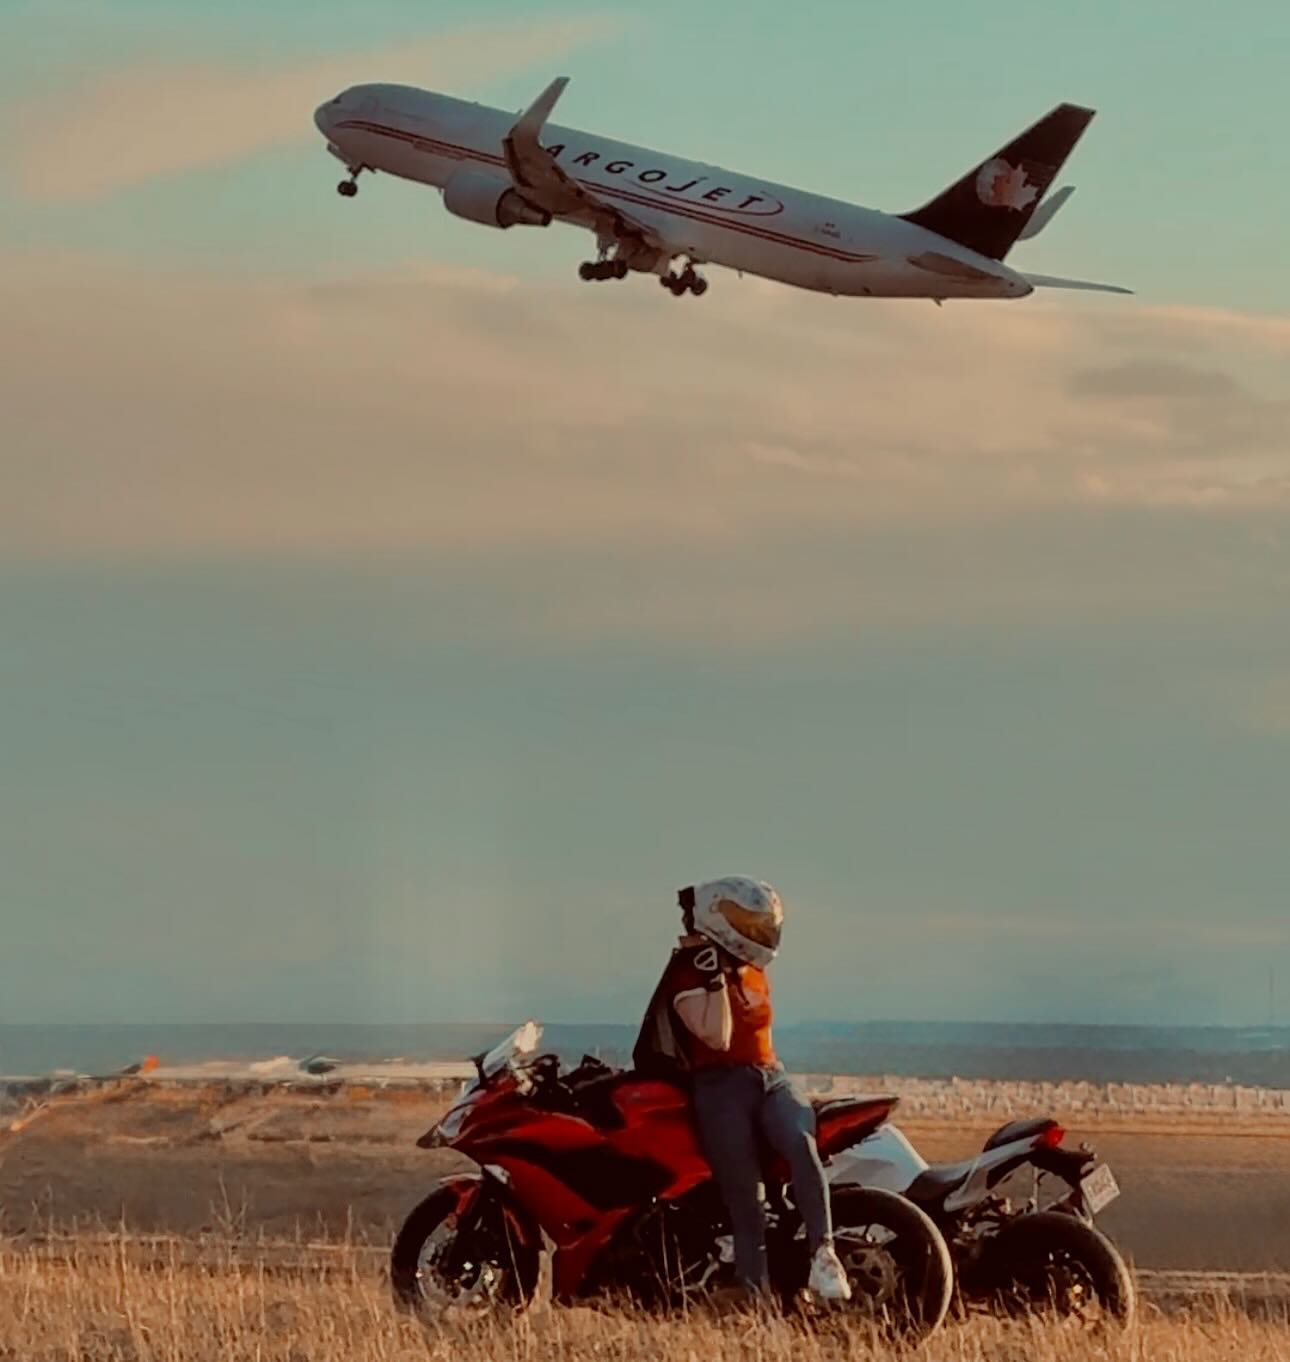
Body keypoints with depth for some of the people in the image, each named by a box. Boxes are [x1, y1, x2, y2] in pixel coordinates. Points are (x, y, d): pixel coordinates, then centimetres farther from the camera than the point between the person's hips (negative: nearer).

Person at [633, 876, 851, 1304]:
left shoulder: (755, 974, 20)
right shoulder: (688, 975, -3)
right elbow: (717, 1037, -16)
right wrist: (714, 977, -18)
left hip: (771, 1077, 5)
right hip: (720, 1085, -5)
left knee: (801, 1142, -28)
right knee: (744, 1198, -15)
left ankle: (824, 1256, -34)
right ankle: (757, 1297, -16)